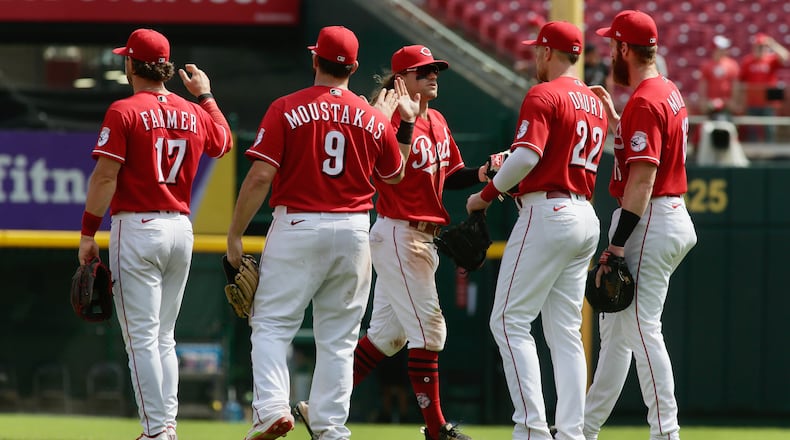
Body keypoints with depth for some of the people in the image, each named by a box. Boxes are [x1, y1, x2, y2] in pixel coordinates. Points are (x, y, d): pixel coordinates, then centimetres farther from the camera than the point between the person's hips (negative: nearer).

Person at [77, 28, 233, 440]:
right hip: (181, 229, 6)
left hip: (137, 227, -6)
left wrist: (88, 234, -10)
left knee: (141, 338, -5)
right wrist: (205, 95, 38)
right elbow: (224, 142, 30)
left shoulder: (124, 112, -10)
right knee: (164, 337, 16)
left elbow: (105, 176, -14)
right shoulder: (194, 113, 8)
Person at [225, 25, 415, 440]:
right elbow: (394, 176, 20)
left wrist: (235, 234, -6)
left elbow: (260, 176, -12)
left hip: (297, 227, -3)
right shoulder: (373, 119, 5)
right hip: (354, 232, 3)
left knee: (272, 324, 0)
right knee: (338, 337, 9)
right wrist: (406, 125, 33)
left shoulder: (287, 109, -6)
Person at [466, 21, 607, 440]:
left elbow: (526, 155, -21)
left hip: (547, 214, -9)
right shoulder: (595, 103, 17)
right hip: (585, 214, 9)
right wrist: (507, 168, 20)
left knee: (510, 320, -6)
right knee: (566, 332, 9)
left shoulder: (543, 95, -9)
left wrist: (487, 194, -7)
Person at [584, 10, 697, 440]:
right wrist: (614, 118, 23)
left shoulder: (644, 102, -18)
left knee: (641, 328, -12)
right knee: (615, 327, 17)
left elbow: (643, 179, -23)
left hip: (649, 222, -11)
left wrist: (617, 244, -24)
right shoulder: (669, 91, 14)